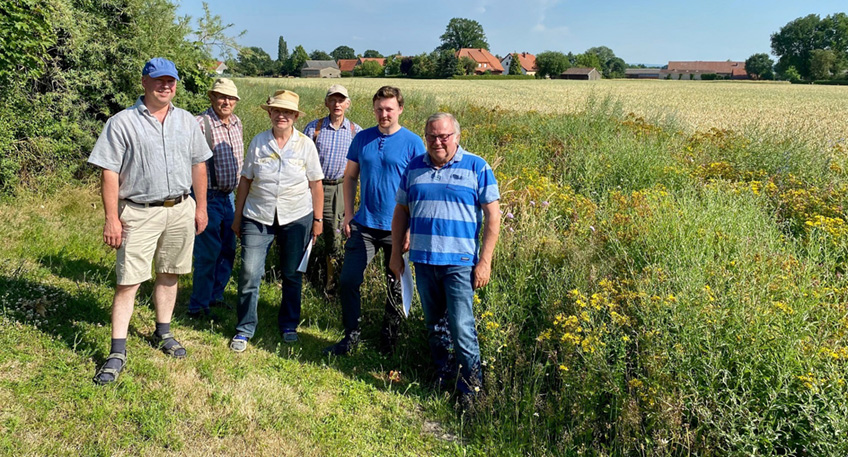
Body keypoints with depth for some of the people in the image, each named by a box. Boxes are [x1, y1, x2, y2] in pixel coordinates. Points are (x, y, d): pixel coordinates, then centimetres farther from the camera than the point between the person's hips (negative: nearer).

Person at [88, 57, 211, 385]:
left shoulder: (187, 121, 9)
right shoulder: (122, 123, -5)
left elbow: (198, 165, 13)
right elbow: (109, 173, -7)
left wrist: (200, 207, 9)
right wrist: (111, 218, -11)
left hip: (181, 210, 4)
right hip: (140, 213, -4)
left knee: (169, 274, 14)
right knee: (128, 280, -3)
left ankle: (163, 333, 30)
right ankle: (118, 353, 4)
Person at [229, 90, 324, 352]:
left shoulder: (305, 144, 0)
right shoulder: (258, 142, 2)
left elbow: (316, 184, 3)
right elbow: (245, 181, 7)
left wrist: (317, 219, 2)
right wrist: (238, 217, 7)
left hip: (297, 217, 0)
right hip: (257, 217, 1)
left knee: (292, 275, 10)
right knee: (249, 274, -3)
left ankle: (289, 325, 28)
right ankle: (245, 329, 13)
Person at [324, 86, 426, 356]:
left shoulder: (413, 143, -6)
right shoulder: (362, 138, 5)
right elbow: (350, 177, 13)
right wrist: (348, 214, 4)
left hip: (397, 229, -3)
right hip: (364, 225, 3)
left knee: (396, 288, 9)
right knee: (348, 281, 0)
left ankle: (388, 342, 28)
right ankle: (351, 336, 18)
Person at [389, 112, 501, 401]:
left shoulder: (476, 167, -2)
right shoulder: (414, 168, 10)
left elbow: (493, 215, -3)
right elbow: (401, 211, 17)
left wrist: (485, 261, -8)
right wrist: (396, 252, 13)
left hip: (460, 262, -4)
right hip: (423, 260, 4)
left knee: (461, 326, -7)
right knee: (433, 323, 15)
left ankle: (472, 384, 10)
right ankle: (442, 373, 32)